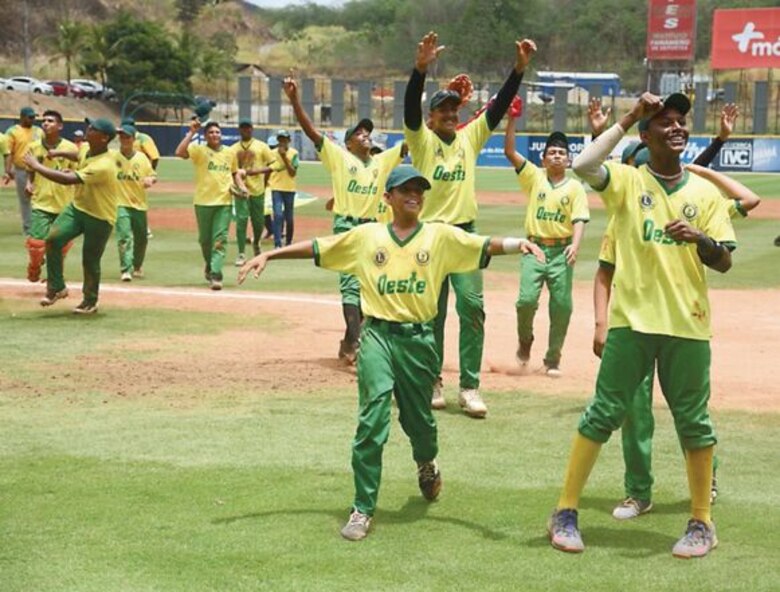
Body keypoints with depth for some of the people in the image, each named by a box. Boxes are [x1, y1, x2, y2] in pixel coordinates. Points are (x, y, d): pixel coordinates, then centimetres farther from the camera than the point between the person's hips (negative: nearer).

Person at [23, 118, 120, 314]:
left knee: (90, 261, 4)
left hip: (100, 218, -7)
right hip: (77, 207, 8)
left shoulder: (103, 166, -31)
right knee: (53, 239, -13)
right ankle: (56, 288, -1)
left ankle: (90, 301, 27)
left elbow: (68, 179, -38)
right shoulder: (87, 151, -2)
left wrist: (37, 167, -32)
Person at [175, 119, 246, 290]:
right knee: (205, 239, 12)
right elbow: (180, 152, -21)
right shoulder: (199, 150, -4)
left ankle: (215, 276, -13)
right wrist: (191, 132, -21)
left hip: (224, 202, 1)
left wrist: (241, 186, 3)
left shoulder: (230, 153, 9)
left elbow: (235, 173, 21)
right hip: (203, 202, -1)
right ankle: (210, 266, 38)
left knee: (220, 240, -8)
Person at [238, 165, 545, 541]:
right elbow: (316, 248, 8)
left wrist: (519, 244, -25)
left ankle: (426, 465, 51)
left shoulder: (441, 236, 5)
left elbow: (486, 246, -6)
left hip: (419, 339, 1)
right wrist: (270, 255, 2)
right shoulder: (366, 236, 7)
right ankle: (362, 510, -7)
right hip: (378, 336, -1)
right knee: (372, 419, -12)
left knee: (419, 419, 15)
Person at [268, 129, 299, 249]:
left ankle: (288, 243, 25)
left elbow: (293, 173, -11)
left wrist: (285, 157, -17)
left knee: (289, 218, 9)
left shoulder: (293, 153, -2)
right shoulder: (272, 153, 3)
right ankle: (277, 244, -17)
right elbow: (268, 170, 13)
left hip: (289, 189, 0)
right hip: (276, 189, 0)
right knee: (278, 215, -14)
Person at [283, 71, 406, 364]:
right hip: (346, 226, -5)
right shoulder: (339, 156, 2)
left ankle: (348, 343, 22)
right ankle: (356, 343, -23)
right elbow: (309, 129, -6)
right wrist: (294, 99, -18)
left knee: (367, 287, 9)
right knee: (351, 284, -15)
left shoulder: (383, 161, 13)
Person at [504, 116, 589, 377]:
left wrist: (575, 245, -23)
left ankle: (553, 359, 14)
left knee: (562, 306, -2)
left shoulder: (575, 188, 4)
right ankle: (525, 341, 16)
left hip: (561, 251, 0)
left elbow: (579, 220, -6)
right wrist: (512, 119, -9)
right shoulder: (534, 177, 7)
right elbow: (509, 151, -1)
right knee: (527, 298, -14)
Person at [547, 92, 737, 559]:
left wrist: (699, 238, -15)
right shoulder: (627, 181, 1)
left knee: (693, 420, 7)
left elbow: (724, 262, 6)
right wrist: (627, 119, -13)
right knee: (604, 413, 1)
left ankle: (703, 523, 19)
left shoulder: (705, 192, 9)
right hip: (632, 321, -2)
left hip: (688, 325, 2)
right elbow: (583, 166, -20)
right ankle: (565, 513, 10)